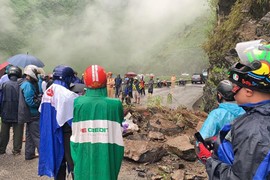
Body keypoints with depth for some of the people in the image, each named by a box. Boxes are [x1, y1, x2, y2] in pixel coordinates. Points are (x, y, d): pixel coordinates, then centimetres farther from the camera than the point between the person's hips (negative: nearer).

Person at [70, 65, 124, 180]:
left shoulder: (78, 103, -11)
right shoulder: (115, 104, -11)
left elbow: (75, 137, -2)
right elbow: (118, 138, -4)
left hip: (84, 160, 1)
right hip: (107, 159, 0)